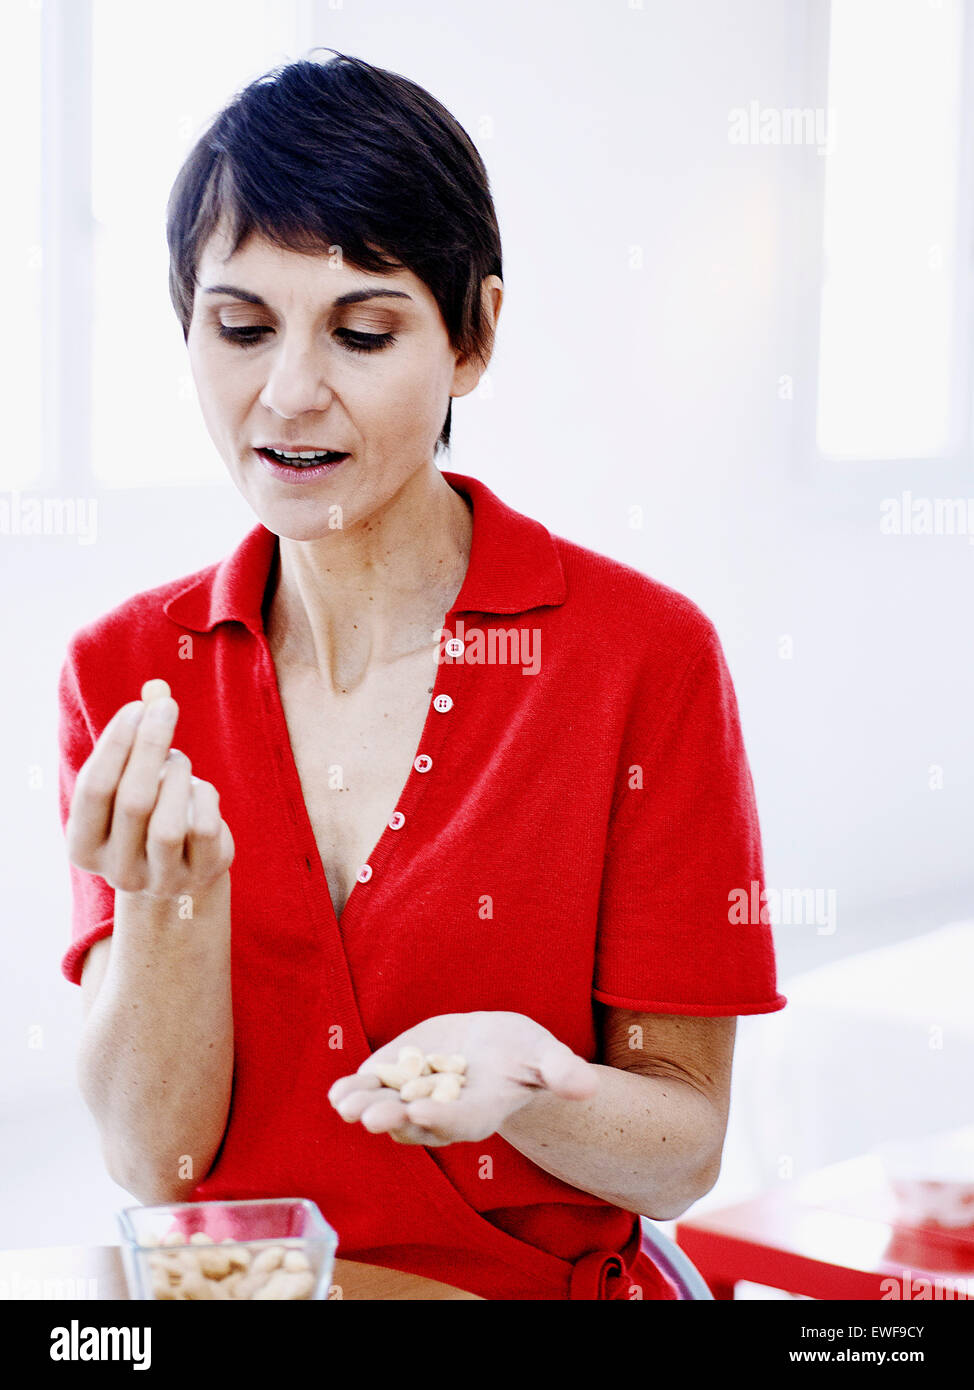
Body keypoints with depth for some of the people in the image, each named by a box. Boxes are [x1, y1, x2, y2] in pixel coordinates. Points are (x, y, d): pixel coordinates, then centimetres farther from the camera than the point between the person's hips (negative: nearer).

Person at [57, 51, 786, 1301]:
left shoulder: (644, 653, -8)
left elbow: (684, 1151, -3)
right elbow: (153, 1154, -3)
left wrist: (521, 1082, -21)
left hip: (535, 1283, -1)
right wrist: (173, 893, -18)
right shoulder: (126, 671, 0)